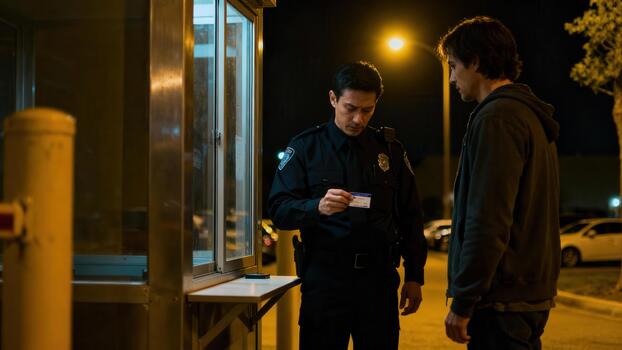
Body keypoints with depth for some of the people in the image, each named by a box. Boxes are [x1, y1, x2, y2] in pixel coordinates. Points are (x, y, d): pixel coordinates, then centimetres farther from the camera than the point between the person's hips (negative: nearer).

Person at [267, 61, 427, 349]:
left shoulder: (390, 149, 10)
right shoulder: (305, 147, 2)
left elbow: (410, 217, 13)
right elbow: (278, 209, -6)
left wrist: (414, 276, 8)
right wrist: (317, 207, -26)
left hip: (379, 279, 2)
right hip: (324, 279, -2)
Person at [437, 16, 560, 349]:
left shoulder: (497, 117, -15)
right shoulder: (532, 116, 16)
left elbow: (487, 224, -22)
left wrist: (463, 303, -16)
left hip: (501, 301, -10)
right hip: (531, 293, 10)